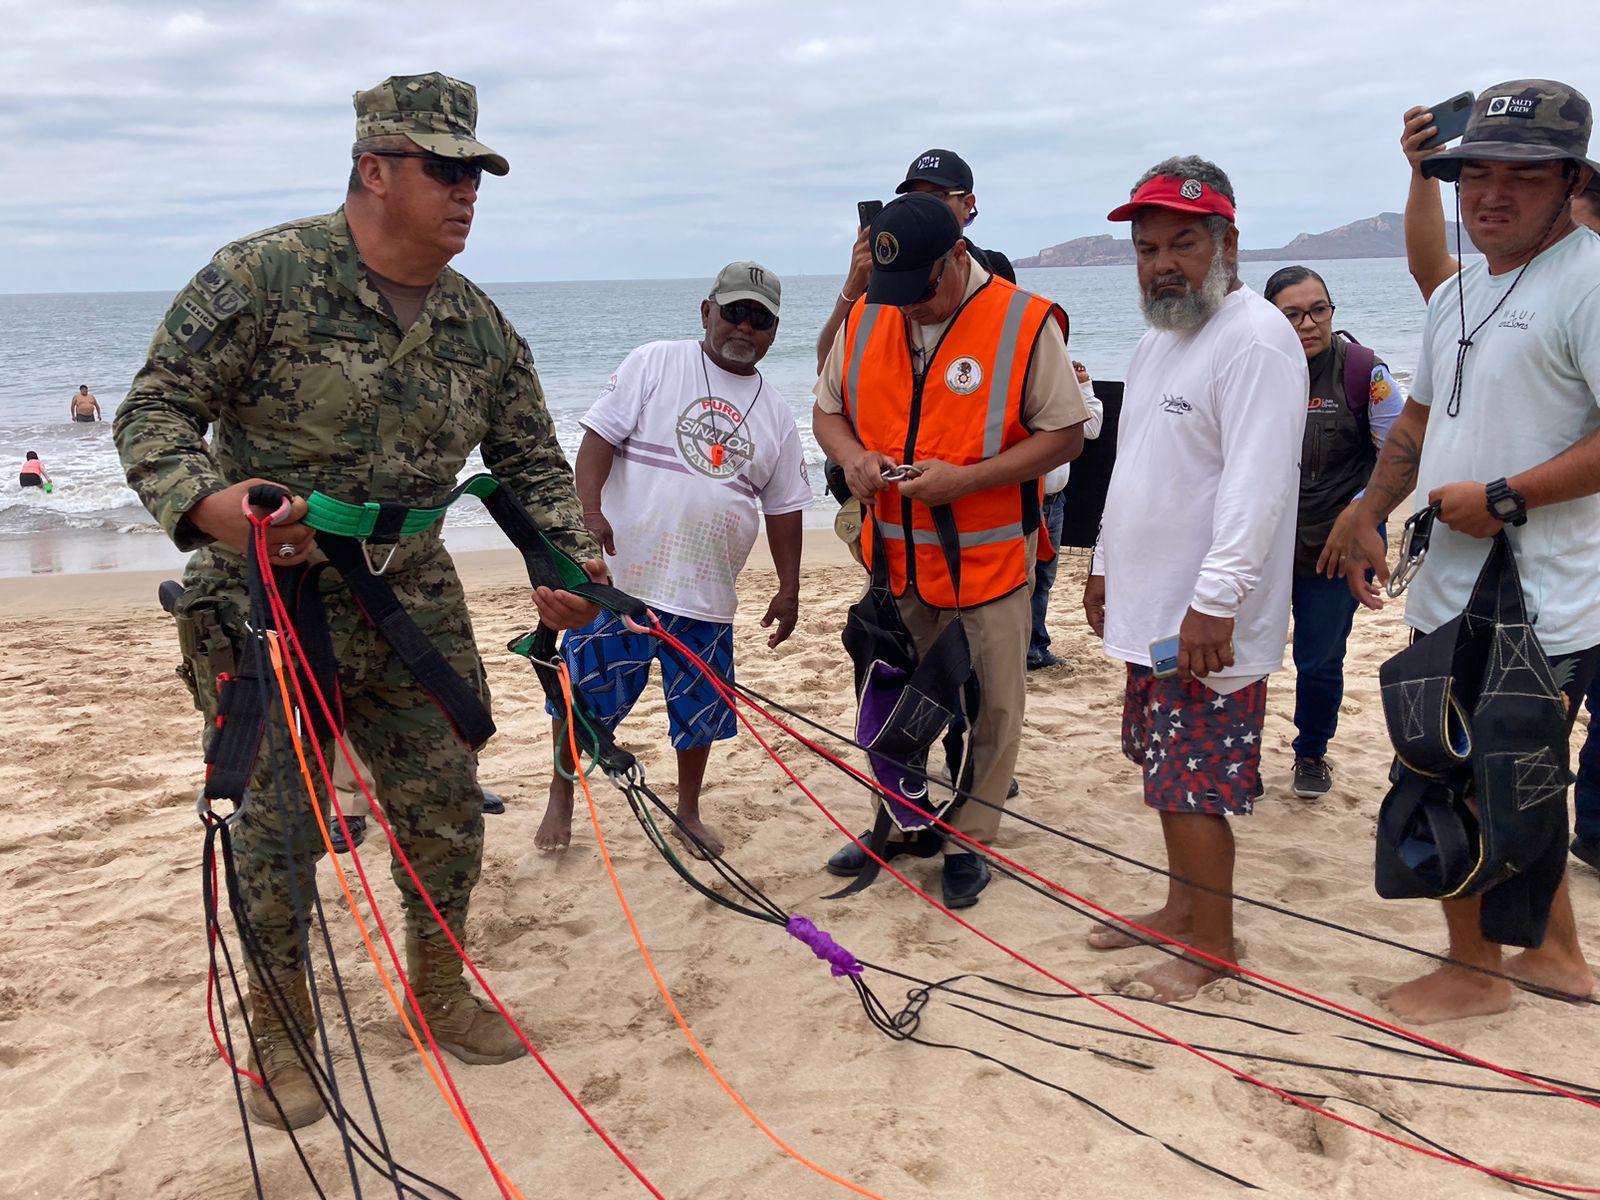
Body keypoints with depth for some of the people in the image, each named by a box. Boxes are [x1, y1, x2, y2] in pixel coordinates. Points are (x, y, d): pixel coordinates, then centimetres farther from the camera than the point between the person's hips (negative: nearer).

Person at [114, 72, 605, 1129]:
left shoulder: (481, 325, 4)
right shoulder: (262, 277, -12)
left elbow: (534, 462, 9)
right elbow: (155, 411, -12)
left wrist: (572, 561, -7)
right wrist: (207, 500, -32)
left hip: (414, 606, 5)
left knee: (446, 808, 10)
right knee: (278, 825, 5)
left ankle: (440, 990, 34)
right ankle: (280, 1036, 26)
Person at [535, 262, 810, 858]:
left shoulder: (775, 412, 10)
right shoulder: (653, 364, -1)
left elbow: (784, 507, 14)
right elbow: (600, 435, -9)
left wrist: (789, 588, 12)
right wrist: (589, 508, -24)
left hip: (706, 593, 3)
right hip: (619, 575, -3)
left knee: (701, 709, 11)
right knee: (583, 693, 5)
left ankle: (688, 813, 32)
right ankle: (560, 801, 26)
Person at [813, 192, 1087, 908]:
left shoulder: (1025, 324, -13)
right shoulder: (864, 321, 2)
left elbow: (1065, 436, -11)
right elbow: (826, 412, 13)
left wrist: (964, 479, -21)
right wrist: (853, 457, -10)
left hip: (990, 553, -4)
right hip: (897, 554, 4)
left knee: (992, 704, 5)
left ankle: (968, 841, 22)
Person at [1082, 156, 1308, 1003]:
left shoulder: (1255, 342, -16)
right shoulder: (1156, 342, 16)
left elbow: (1256, 486, -24)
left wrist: (1215, 600, -28)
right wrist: (1105, 565, 24)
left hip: (1206, 619, -9)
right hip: (1149, 607, 9)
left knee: (1194, 782, -2)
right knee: (1167, 768, 17)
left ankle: (1212, 940, 13)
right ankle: (1181, 907, 31)